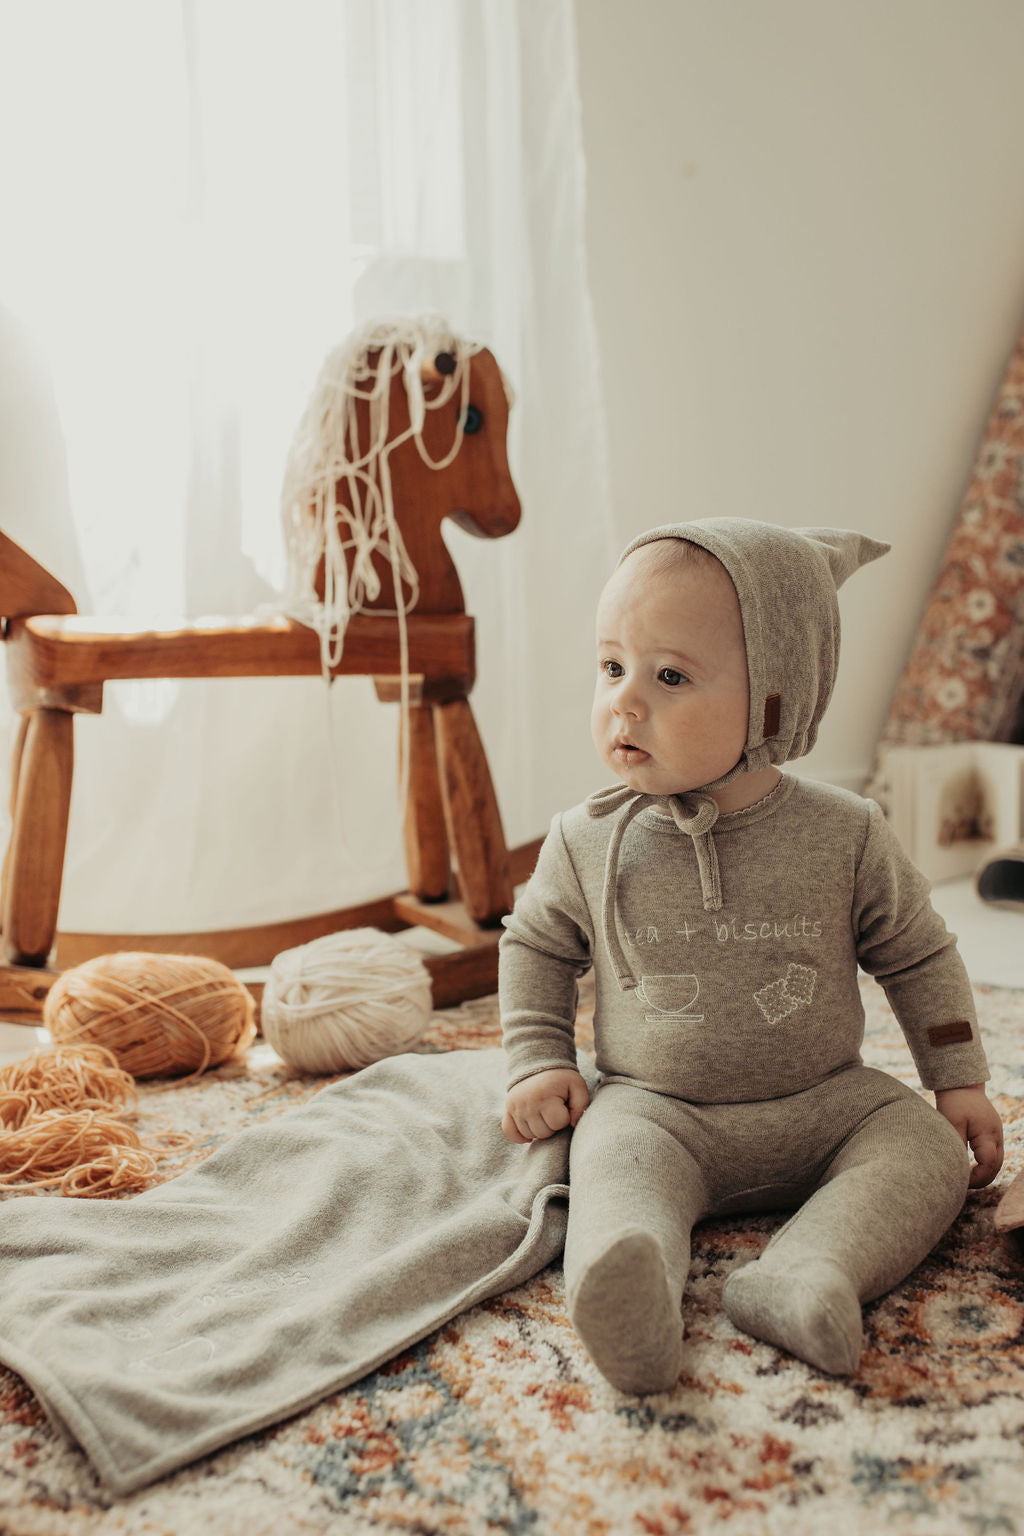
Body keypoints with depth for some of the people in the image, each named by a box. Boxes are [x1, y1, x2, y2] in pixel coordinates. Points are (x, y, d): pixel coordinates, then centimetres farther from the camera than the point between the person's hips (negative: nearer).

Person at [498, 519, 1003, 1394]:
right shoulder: (588, 844, -5)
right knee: (616, 1159, -29)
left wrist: (960, 1082, 7)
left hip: (824, 1104, 2)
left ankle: (800, 1274, -35)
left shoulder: (846, 837, -7)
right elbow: (537, 945, 12)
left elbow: (917, 954, 7)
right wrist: (539, 1062, 3)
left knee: (928, 1153, -18)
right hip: (657, 1108, -1)